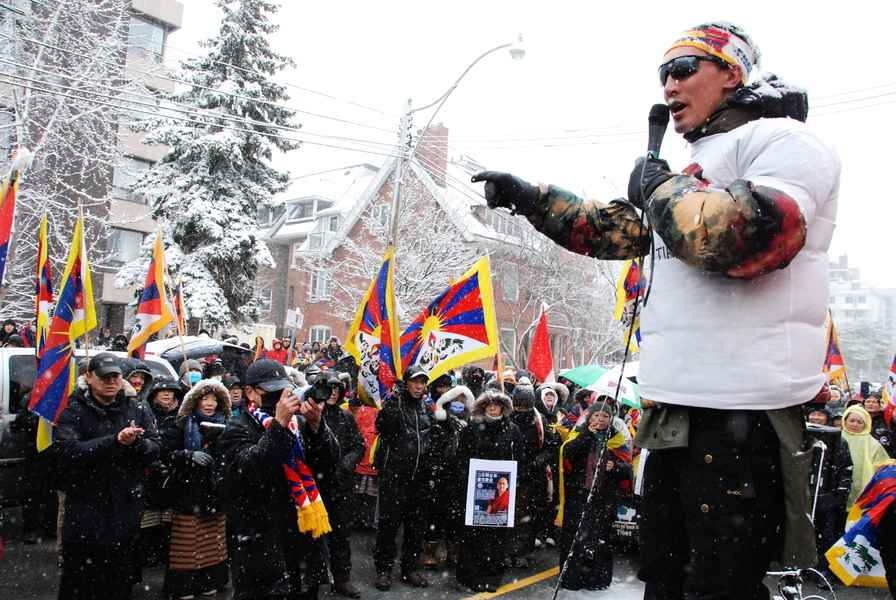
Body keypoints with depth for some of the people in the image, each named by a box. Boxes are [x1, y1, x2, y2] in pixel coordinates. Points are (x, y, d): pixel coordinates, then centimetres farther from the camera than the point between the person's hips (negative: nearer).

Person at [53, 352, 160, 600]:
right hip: (85, 511, -2)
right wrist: (115, 440, -26)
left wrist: (136, 442, -22)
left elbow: (154, 450, 0)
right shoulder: (73, 412, -2)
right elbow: (67, 452, -17)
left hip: (127, 511, 2)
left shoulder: (138, 410, 6)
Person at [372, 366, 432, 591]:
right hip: (394, 473, -5)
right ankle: (383, 569, 12)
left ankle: (410, 568, 23)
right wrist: (392, 405, -30)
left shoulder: (426, 407, 11)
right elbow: (383, 428, -22)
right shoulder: (394, 403, -5)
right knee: (389, 521, -1)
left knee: (416, 523, 11)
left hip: (419, 475, 5)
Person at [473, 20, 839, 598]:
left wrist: (660, 189, -9)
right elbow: (613, 231, 25)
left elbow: (748, 237, -25)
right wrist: (529, 197, 18)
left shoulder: (783, 138, -5)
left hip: (742, 412, -9)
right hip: (675, 408, 9)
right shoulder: (693, 173, 22)